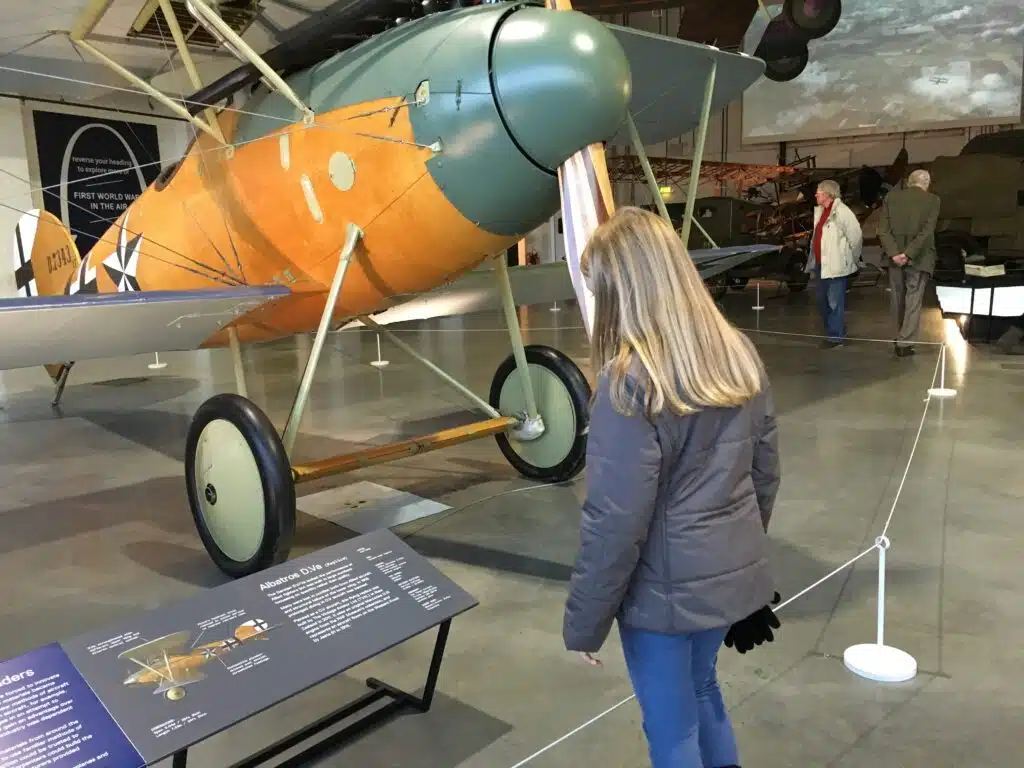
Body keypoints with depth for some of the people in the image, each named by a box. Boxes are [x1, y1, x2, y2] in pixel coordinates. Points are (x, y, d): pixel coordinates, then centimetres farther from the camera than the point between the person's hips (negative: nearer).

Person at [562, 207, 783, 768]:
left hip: (664, 589, -7)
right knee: (701, 689, 30)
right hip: (734, 573, 7)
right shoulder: (740, 354, -2)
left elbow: (615, 522, -21)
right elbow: (764, 473, 7)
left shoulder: (630, 384, -24)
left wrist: (584, 621, -9)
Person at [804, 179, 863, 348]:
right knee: (822, 300, 16)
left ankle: (836, 336, 5)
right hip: (821, 264, 9)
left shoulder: (841, 211, -15)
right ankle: (832, 333, 29)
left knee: (834, 301, -3)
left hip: (836, 265, -9)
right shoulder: (819, 211, 13)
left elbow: (856, 236, -15)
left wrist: (850, 258, -5)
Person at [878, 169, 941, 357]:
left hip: (895, 257, 3)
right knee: (913, 302, 4)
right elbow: (926, 231, -14)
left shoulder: (891, 197, 1)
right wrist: (908, 254, -14)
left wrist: (894, 253, -11)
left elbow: (883, 230, -6)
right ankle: (905, 343, 3)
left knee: (898, 300, 15)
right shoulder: (932, 200, -5)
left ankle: (901, 338, 27)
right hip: (919, 259, -2)